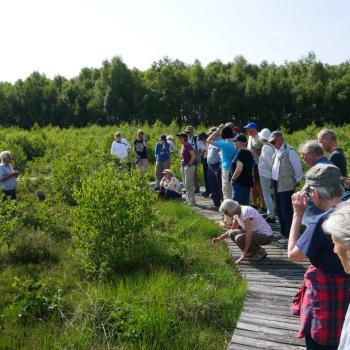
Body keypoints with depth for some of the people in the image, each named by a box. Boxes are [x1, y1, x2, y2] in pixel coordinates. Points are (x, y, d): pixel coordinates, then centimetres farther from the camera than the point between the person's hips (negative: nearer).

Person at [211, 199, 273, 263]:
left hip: (266, 236, -9)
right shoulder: (237, 213, 2)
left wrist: (244, 254, -26)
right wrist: (219, 239, 5)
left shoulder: (245, 212, -26)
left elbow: (249, 234, -29)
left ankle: (260, 252, -5)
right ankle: (253, 252, 7)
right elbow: (232, 230, 15)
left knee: (239, 238, -27)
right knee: (232, 234, 2)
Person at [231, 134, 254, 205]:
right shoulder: (249, 153, 12)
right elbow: (252, 168, 19)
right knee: (245, 204, 13)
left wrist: (233, 178, -12)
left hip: (239, 183, -9)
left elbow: (239, 169, -24)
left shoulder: (241, 153, -16)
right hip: (248, 182, 9)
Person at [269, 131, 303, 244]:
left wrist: (295, 181, -6)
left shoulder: (289, 151, -15)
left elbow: (298, 168, -14)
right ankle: (284, 232, 29)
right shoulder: (277, 151, 11)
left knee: (286, 211, -3)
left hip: (286, 186, -9)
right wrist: (274, 181, 16)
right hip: (277, 185, 9)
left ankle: (289, 236, 7)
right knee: (279, 210, 16)